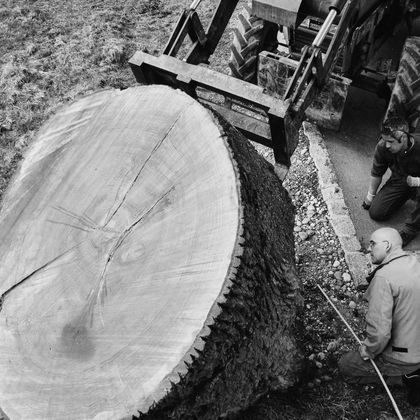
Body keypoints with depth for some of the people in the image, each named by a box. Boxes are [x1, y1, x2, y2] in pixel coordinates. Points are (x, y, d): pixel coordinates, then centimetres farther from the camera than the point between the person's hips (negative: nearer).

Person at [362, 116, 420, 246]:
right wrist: (370, 196, 7)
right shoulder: (382, 146, -21)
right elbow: (376, 173, -2)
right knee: (376, 212, -4)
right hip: (399, 180, 4)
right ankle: (405, 196, 25)